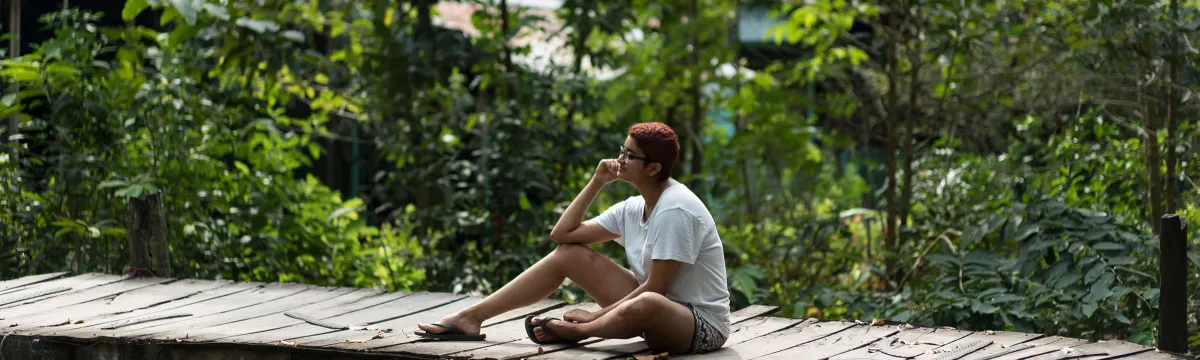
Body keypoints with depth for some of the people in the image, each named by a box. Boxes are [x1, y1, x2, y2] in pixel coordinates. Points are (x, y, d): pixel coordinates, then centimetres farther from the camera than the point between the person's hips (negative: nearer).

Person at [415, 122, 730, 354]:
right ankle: (473, 317, 0)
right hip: (655, 303, 9)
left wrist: (596, 317, -17)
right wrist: (597, 183, 1)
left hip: (701, 325, -9)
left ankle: (576, 332, -15)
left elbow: (656, 289, -22)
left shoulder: (675, 210, -21)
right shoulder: (632, 209, 6)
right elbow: (562, 234, 6)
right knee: (567, 254, 4)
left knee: (646, 306, -45)